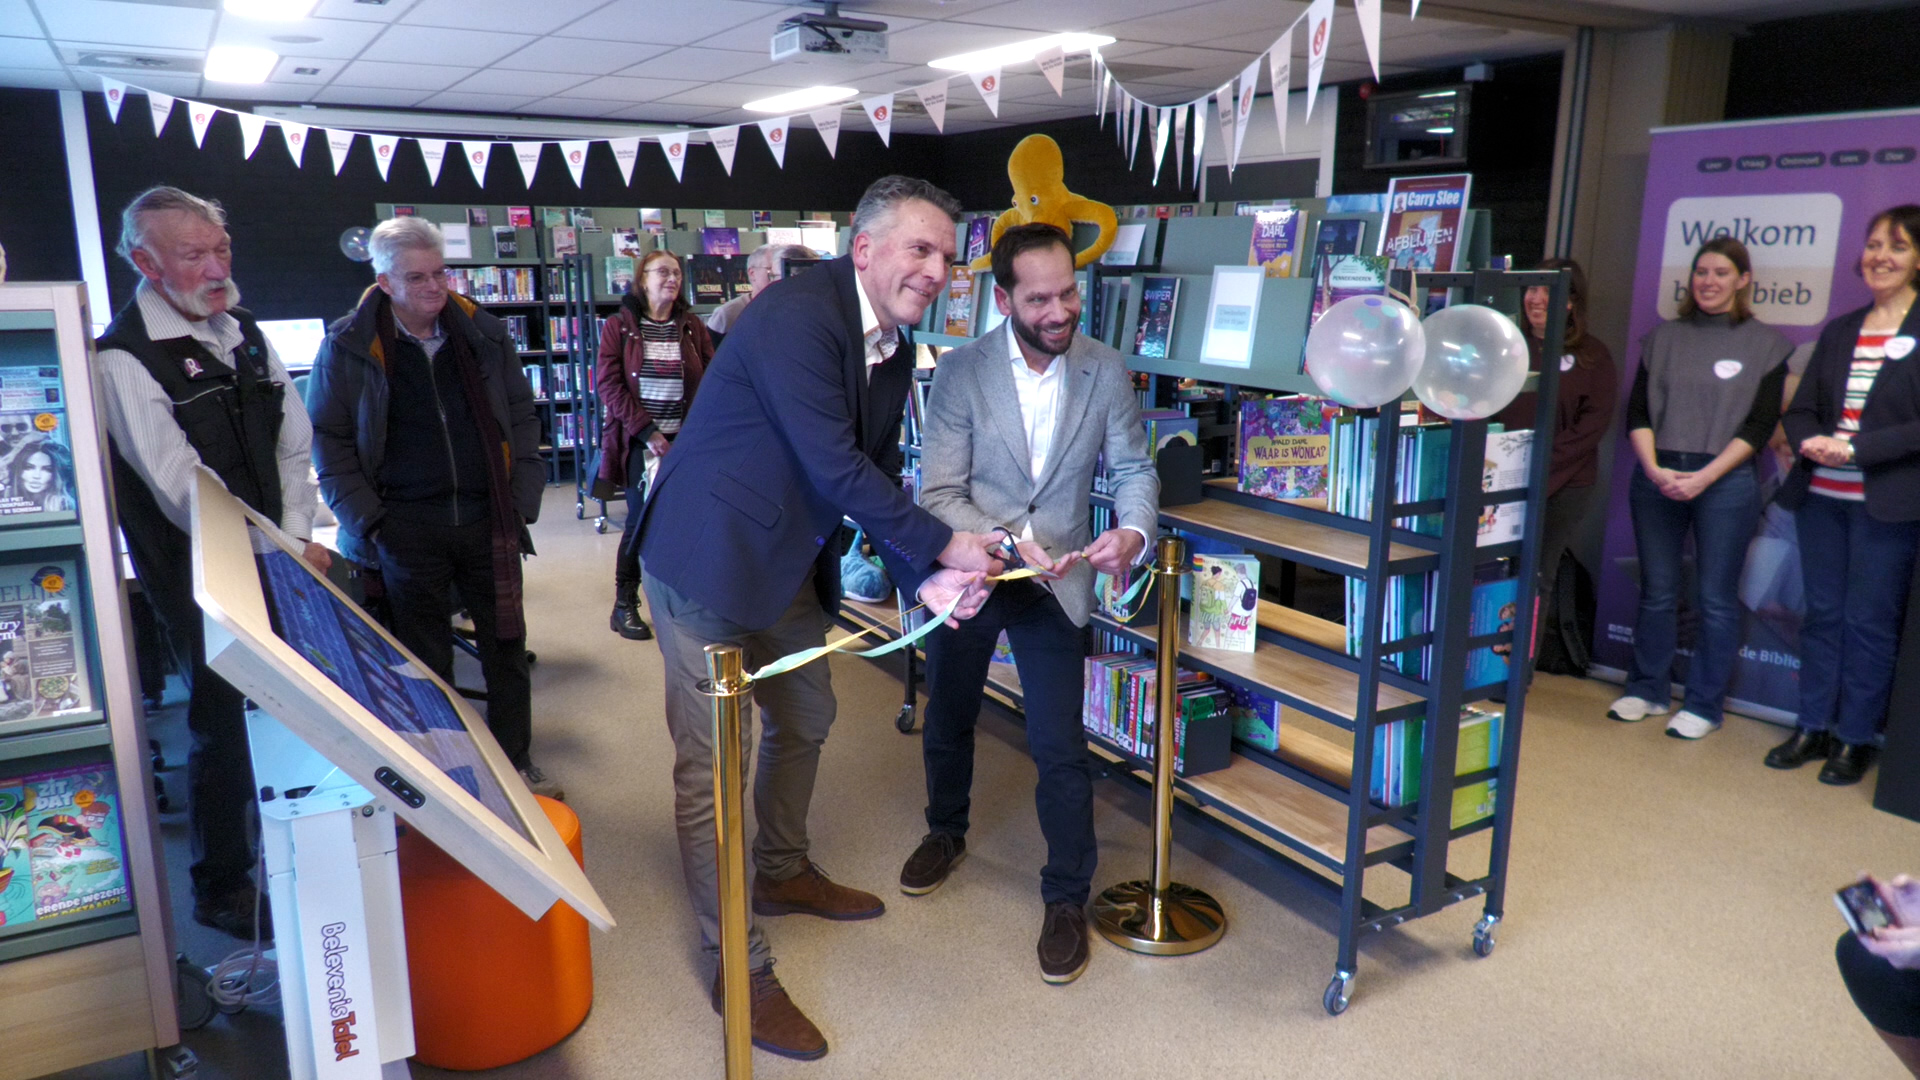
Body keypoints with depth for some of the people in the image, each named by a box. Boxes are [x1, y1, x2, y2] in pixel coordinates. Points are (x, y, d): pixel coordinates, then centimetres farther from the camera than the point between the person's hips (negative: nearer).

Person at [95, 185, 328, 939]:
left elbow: (293, 442, 10)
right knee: (225, 728, 2)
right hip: (202, 584, -6)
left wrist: (297, 538, -1)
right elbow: (183, 490, -19)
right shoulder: (125, 360, -14)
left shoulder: (242, 331, 8)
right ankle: (221, 890, 22)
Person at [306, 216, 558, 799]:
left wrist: (521, 500, 0)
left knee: (506, 647, 9)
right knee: (426, 661, 8)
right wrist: (367, 520, -7)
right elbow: (328, 440, 2)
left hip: (488, 521, 2)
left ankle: (516, 763, 24)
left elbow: (522, 418, 9)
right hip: (407, 529, -2)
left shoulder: (484, 334, 5)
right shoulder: (347, 346, -1)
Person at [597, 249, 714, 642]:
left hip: (684, 440, 2)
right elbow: (609, 385, -5)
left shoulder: (692, 327, 8)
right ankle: (624, 606, 13)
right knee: (641, 520, -1)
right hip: (639, 442, -2)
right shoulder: (620, 327, 2)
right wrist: (647, 431, -13)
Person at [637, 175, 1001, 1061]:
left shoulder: (892, 349, 4)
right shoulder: (799, 315, -25)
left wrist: (921, 577, -9)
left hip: (786, 564, 10)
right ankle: (739, 969, 11)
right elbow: (835, 466, -28)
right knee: (714, 762, -2)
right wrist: (941, 546, -21)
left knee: (805, 719, 22)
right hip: (708, 561, -9)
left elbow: (877, 477, 4)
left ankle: (782, 873, 46)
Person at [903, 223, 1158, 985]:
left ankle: (1067, 898, 17)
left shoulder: (1107, 372, -10)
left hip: (1055, 581, -1)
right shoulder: (960, 372, -14)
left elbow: (1133, 469, 0)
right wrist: (1011, 541, -30)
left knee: (1060, 747, -3)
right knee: (948, 719, 20)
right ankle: (946, 832, 48)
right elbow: (941, 493, -15)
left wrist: (1132, 532, -21)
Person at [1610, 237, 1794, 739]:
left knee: (1717, 598, 1)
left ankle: (1704, 706, 10)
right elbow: (1638, 411, 6)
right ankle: (1647, 690, 20)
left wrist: (1704, 477, -14)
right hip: (1657, 477, 3)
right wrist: (1654, 468, -10)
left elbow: (1760, 425, -3)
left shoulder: (1765, 343, 3)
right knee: (1656, 591, 8)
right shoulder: (1664, 336, 11)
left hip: (1726, 482, -2)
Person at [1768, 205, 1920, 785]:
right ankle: (1813, 727, 21)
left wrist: (1857, 448, -18)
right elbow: (1800, 408, 11)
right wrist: (1812, 441, -9)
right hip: (1821, 496, 5)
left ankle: (1857, 738, 13)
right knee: (1822, 613, 11)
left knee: (1869, 623, 2)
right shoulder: (1839, 331, 13)